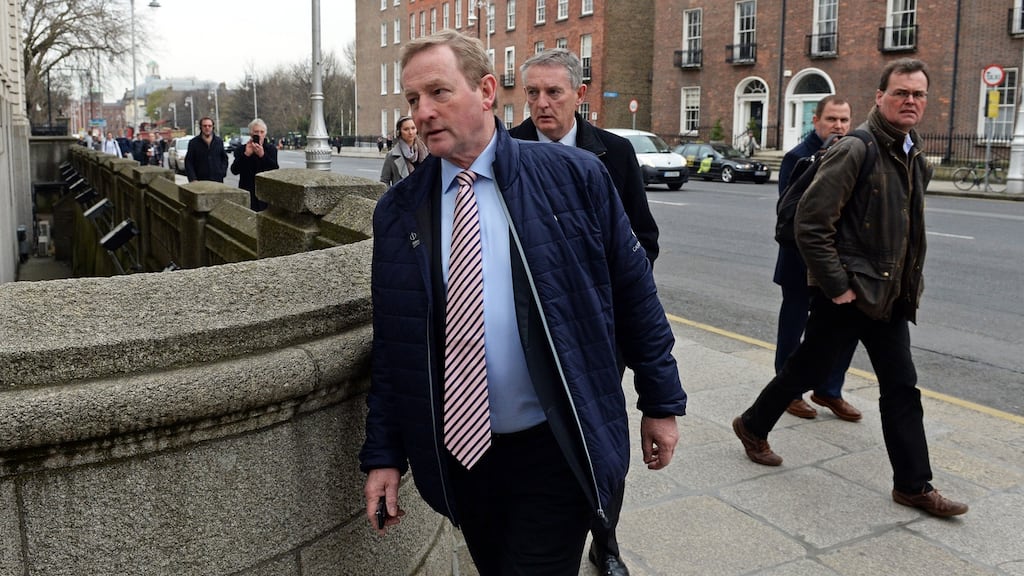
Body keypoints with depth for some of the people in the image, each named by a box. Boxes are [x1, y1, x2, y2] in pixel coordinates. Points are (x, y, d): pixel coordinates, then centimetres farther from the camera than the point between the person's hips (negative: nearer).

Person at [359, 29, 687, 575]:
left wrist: (661, 401, 4)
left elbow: (634, 292, 0)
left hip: (557, 449, -3)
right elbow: (390, 341, 4)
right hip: (456, 452, 3)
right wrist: (383, 453, 4)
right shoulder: (397, 211, 0)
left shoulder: (576, 175, -7)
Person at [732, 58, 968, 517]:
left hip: (889, 296, 7)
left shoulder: (916, 159, 12)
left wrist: (908, 286, 14)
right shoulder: (855, 151, -14)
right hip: (847, 293, -7)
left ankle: (914, 485, 17)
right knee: (808, 369, 7)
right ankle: (753, 427, 30)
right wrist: (836, 284, -18)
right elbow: (810, 222, -19)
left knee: (901, 389, 8)